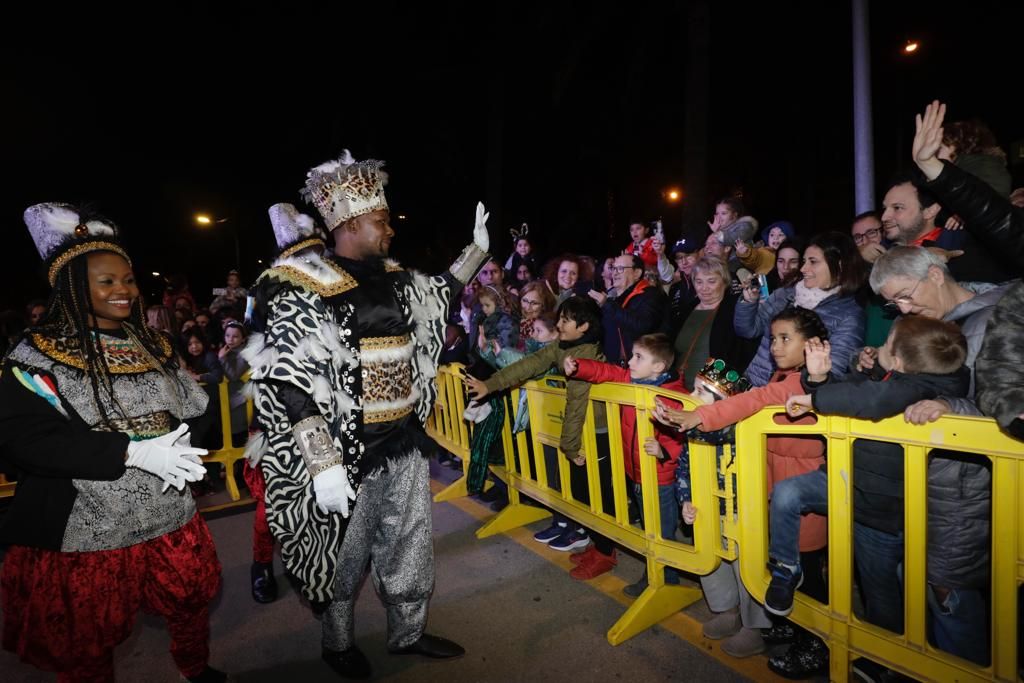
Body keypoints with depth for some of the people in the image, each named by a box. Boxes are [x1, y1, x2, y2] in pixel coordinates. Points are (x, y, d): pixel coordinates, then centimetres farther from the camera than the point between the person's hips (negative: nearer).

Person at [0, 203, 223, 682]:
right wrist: (134, 451, -28)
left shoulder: (154, 347, 5)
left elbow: (197, 412, 9)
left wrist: (183, 451, -12)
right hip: (86, 535, -4)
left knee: (191, 607, 21)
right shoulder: (39, 355, -9)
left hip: (170, 521, 5)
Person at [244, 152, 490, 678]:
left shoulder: (394, 280, 6)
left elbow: (439, 296, 27)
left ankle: (407, 633, 42)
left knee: (410, 545, 19)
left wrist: (478, 247, 26)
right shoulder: (302, 291, -15)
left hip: (405, 442, 6)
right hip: (346, 452, -6)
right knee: (343, 556, 13)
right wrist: (324, 465, -24)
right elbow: (290, 386, -19)